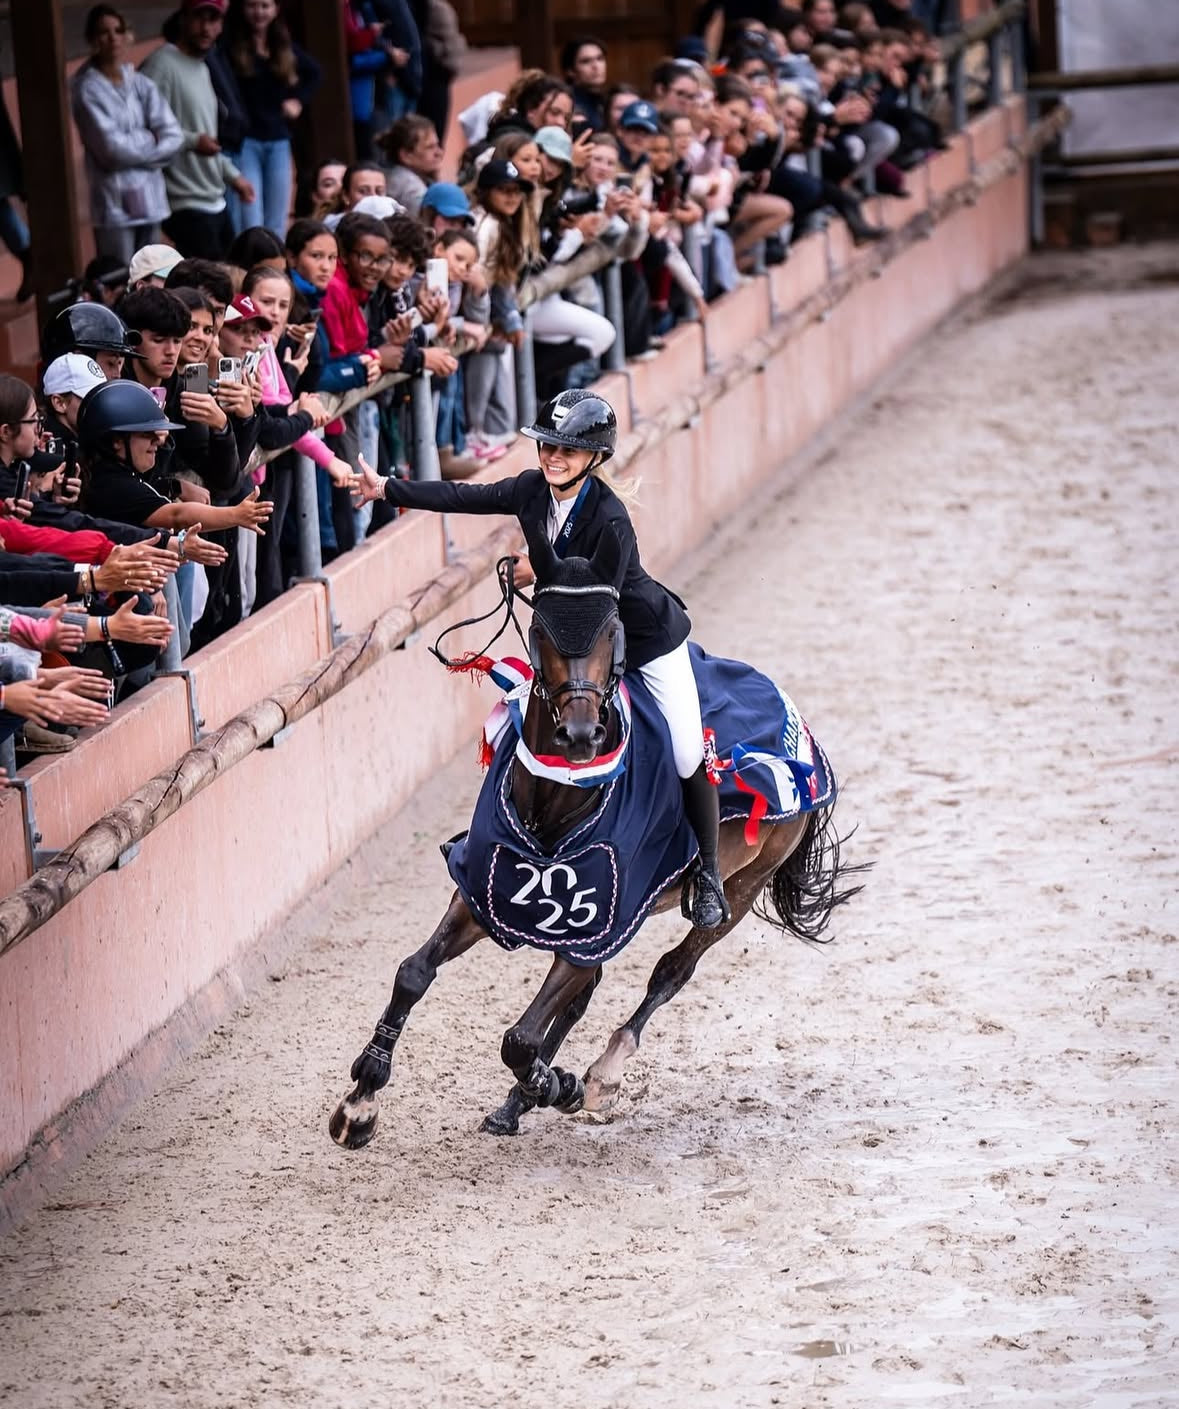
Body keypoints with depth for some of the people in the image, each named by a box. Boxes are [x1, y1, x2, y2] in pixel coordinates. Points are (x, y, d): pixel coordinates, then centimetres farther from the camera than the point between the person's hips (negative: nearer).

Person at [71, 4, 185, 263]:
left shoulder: (141, 84, 7)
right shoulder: (87, 89, -7)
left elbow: (173, 137, 0)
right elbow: (112, 148, -16)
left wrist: (133, 146, -11)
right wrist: (149, 139, -2)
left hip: (150, 199, 5)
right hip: (114, 202, -5)